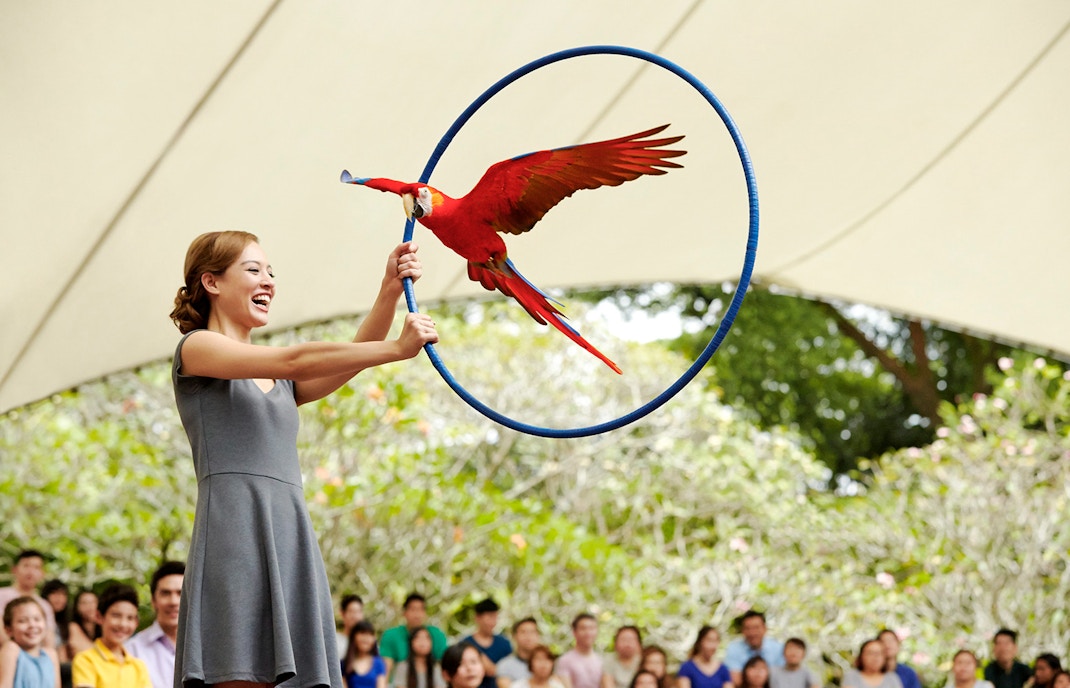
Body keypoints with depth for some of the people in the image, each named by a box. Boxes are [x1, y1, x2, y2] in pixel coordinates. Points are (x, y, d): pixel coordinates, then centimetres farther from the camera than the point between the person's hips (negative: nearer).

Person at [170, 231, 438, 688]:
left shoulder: (279, 383, 26)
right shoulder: (196, 349, 5)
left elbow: (352, 359, 8)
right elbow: (294, 360, -8)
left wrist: (390, 291, -7)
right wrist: (396, 349, -14)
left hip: (291, 539, 7)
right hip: (235, 533, -7)